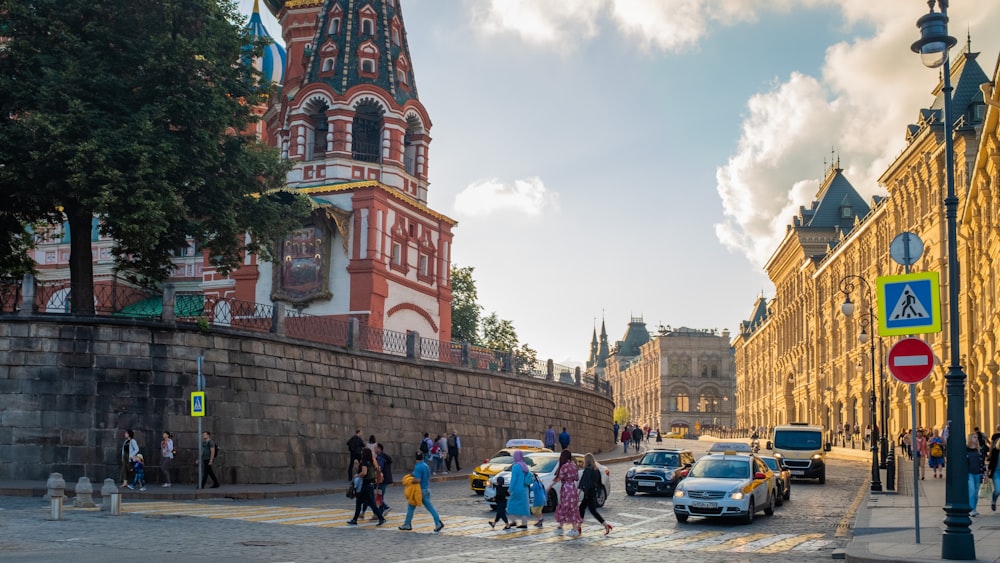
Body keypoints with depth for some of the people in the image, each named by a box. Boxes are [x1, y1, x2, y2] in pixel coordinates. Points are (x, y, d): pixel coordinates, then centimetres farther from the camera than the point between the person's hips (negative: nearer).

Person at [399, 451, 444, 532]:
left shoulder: (417, 467, -18)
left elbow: (418, 480, -24)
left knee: (411, 507, 8)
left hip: (420, 490, -7)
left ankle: (407, 524, 16)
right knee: (429, 507, 5)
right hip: (426, 489, 7)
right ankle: (438, 523, -5)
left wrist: (409, 481, -12)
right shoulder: (426, 466, 8)